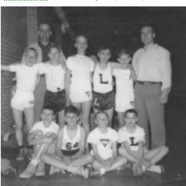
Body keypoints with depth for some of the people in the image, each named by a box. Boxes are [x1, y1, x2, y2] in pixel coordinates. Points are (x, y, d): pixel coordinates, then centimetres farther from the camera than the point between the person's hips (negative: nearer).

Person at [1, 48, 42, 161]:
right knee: (19, 126, 6)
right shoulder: (18, 67, -5)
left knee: (30, 127, -3)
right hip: (17, 98, 0)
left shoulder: (37, 67, 0)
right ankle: (21, 150, 18)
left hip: (29, 99, 1)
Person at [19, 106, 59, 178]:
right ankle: (40, 167, -31)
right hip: (38, 150, 3)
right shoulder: (37, 125, -2)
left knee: (47, 140, -33)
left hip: (51, 151, -3)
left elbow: (51, 140, -32)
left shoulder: (55, 126, -12)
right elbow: (30, 139, -16)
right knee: (38, 143, -28)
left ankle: (32, 166, -38)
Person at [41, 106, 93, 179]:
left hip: (76, 156, 0)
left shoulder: (81, 130, -9)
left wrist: (72, 158, -25)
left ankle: (58, 166, -29)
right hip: (63, 155, 1)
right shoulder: (61, 131, -8)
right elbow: (57, 149, -4)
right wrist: (64, 157, -25)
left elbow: (82, 149, -8)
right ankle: (75, 169, -32)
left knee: (89, 157, -33)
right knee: (44, 156, -26)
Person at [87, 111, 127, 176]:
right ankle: (115, 167, -18)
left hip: (110, 158, 4)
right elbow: (95, 152, -10)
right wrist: (103, 162, -26)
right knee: (95, 164, -37)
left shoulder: (113, 132, -2)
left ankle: (101, 170, -20)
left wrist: (113, 160, -23)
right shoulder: (93, 134, -9)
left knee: (123, 159, -25)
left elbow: (114, 150, -3)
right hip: (99, 159, -4)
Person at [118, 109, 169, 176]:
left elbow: (141, 147, -14)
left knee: (164, 149, -15)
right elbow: (128, 149, -18)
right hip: (130, 156, -2)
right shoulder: (122, 131, -10)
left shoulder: (140, 130, -3)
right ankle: (151, 166, -30)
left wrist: (139, 160, -32)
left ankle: (143, 167, -29)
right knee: (121, 150, -36)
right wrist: (142, 160, -27)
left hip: (141, 154, 2)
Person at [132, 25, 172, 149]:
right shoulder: (138, 53, 18)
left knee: (156, 122, -4)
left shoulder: (162, 52, 3)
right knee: (141, 121, 9)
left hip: (154, 88, -5)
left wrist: (165, 92, -11)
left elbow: (166, 72, -3)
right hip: (139, 88, 5)